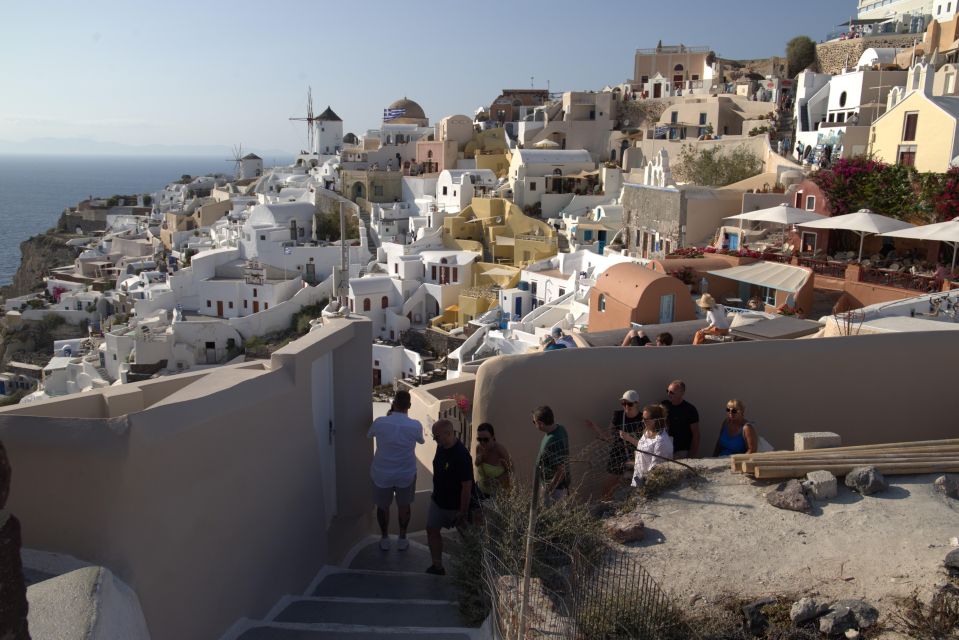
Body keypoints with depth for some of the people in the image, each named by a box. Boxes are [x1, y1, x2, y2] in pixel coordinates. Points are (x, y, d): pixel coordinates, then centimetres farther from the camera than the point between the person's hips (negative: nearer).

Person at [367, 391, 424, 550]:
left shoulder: (380, 422, -19)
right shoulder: (415, 425, -18)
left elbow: (369, 435, 5)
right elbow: (421, 441, 6)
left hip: (382, 474, 0)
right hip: (406, 474, 0)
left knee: (383, 506, 22)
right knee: (404, 506, 23)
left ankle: (384, 540, 37)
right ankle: (402, 540, 37)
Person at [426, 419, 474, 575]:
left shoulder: (462, 456, -31)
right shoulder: (441, 447, -6)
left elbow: (467, 486, -27)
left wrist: (463, 512, -22)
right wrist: (435, 494, 19)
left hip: (456, 504, -7)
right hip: (438, 500, 7)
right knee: (432, 530, 10)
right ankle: (437, 567, 25)